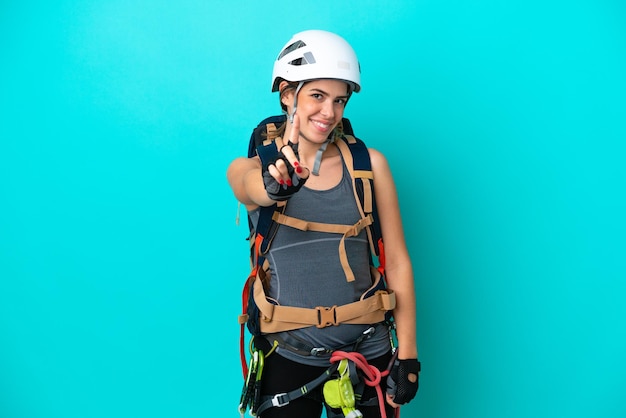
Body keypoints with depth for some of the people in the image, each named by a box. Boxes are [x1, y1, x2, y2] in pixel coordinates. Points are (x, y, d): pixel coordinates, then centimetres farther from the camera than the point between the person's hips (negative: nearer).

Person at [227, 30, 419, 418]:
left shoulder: (368, 163, -2)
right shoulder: (248, 169, -3)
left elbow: (397, 262, -2)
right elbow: (255, 187, -28)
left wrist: (407, 355, -4)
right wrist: (277, 182, -50)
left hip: (368, 354, 1)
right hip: (287, 357, 0)